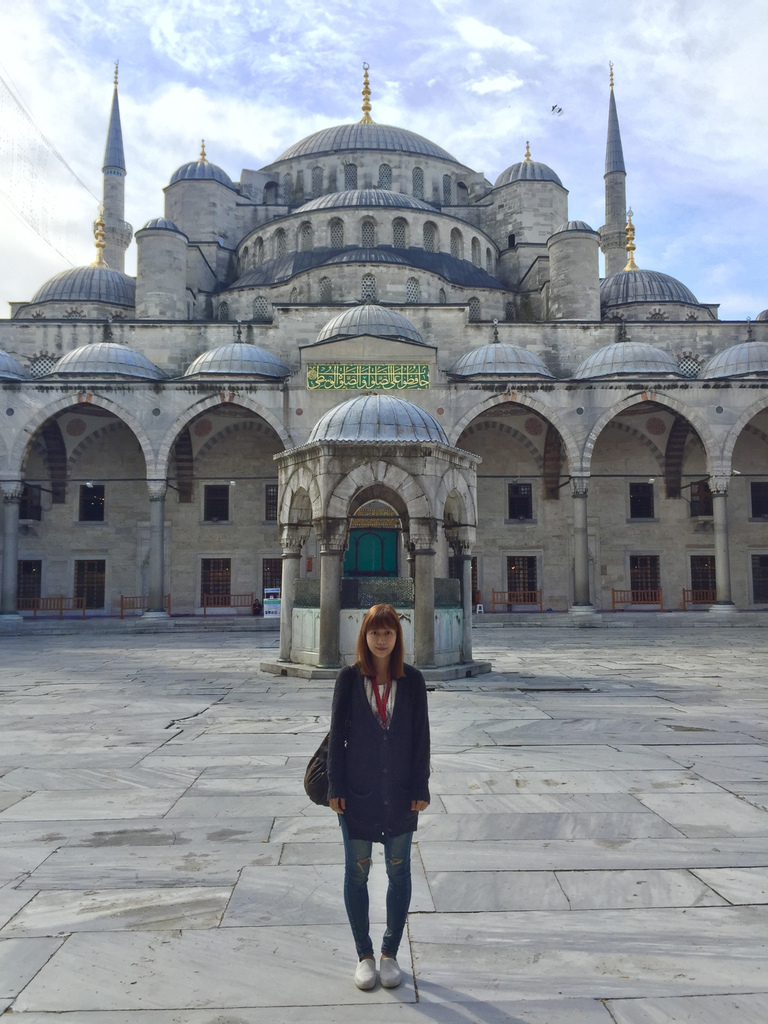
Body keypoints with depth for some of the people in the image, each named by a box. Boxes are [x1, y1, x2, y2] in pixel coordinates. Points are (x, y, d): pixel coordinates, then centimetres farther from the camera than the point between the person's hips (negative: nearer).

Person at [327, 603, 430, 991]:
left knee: (398, 873, 11)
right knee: (357, 872, 10)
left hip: (400, 792, 1)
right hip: (358, 792, -1)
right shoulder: (349, 678, -6)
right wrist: (336, 787, -6)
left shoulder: (412, 680, -4)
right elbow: (337, 734, -4)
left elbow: (421, 737, -1)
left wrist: (420, 788, -3)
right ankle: (364, 955, 28)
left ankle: (390, 953, 30)